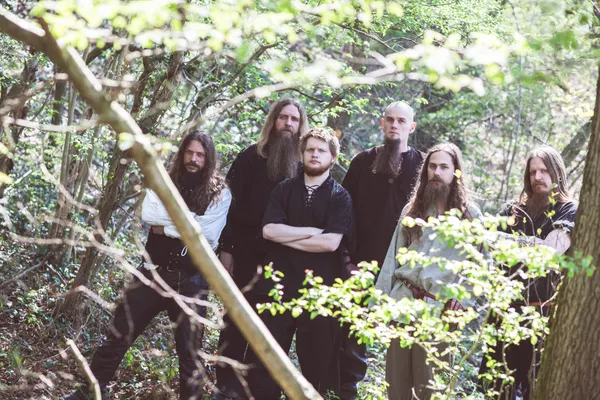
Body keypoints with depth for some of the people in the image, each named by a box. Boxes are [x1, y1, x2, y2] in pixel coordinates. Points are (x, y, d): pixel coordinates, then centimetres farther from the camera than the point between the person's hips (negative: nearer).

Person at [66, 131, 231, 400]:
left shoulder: (220, 193, 0)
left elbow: (209, 232, -13)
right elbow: (148, 214, -11)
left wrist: (167, 226, -10)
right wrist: (190, 219, -13)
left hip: (191, 280, -2)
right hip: (154, 272, 2)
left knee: (189, 348, 2)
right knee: (118, 336, 5)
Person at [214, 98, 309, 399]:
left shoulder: (304, 166, 5)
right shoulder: (251, 157, 2)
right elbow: (230, 203, -1)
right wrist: (226, 247, -8)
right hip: (247, 253, -1)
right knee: (236, 320, 3)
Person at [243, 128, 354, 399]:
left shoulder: (340, 197, 0)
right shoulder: (284, 190, 9)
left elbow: (331, 242, -13)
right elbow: (268, 230, -5)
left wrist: (287, 237, -8)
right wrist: (313, 231, -10)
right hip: (278, 284, 2)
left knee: (316, 360, 7)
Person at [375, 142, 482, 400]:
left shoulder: (470, 214, 3)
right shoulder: (413, 209, 14)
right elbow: (393, 257, 12)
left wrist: (464, 302, -12)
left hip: (439, 308, -3)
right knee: (395, 379, 4)